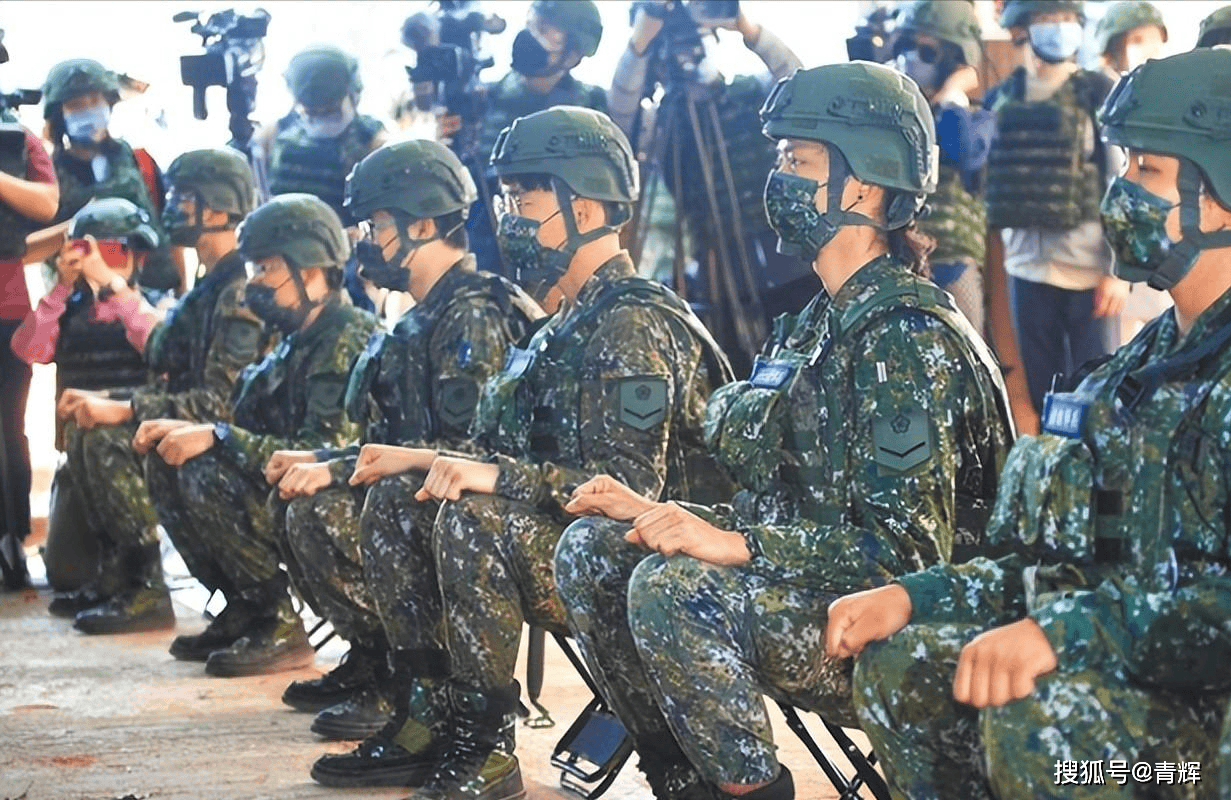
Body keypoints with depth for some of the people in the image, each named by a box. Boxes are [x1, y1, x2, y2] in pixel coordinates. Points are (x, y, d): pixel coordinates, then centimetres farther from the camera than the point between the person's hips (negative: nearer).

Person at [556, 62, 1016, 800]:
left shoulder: (911, 338, -17)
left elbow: (905, 547, -23)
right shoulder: (819, 324, 12)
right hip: (803, 597, 10)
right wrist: (653, 512, 5)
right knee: (592, 552, 2)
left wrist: (739, 547, -29)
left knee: (671, 589, -30)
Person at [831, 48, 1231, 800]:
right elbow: (1050, 562, 17)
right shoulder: (1146, 362, 14)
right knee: (903, 662, 0)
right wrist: (912, 597, 4)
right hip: (1121, 671, 9)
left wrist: (1063, 630, -33)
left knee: (1037, 713, -31)